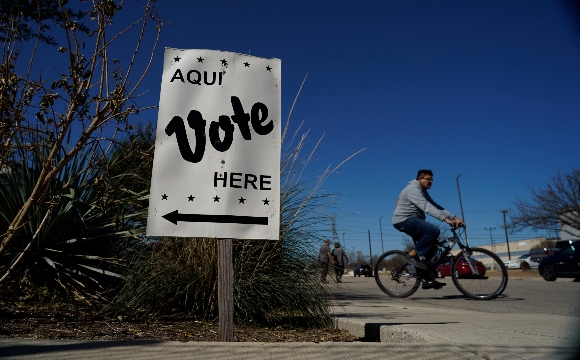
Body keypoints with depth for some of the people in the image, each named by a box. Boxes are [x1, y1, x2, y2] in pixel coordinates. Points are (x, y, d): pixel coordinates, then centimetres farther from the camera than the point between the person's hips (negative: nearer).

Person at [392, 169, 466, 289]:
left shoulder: (423, 192, 18)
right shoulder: (413, 189, -15)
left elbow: (436, 206, 9)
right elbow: (427, 207, -27)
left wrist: (454, 217, -2)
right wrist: (446, 219, -34)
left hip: (412, 221, 11)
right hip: (404, 220, -10)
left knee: (431, 246, 7)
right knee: (434, 230, -26)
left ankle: (429, 279, 11)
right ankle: (412, 255, -17)